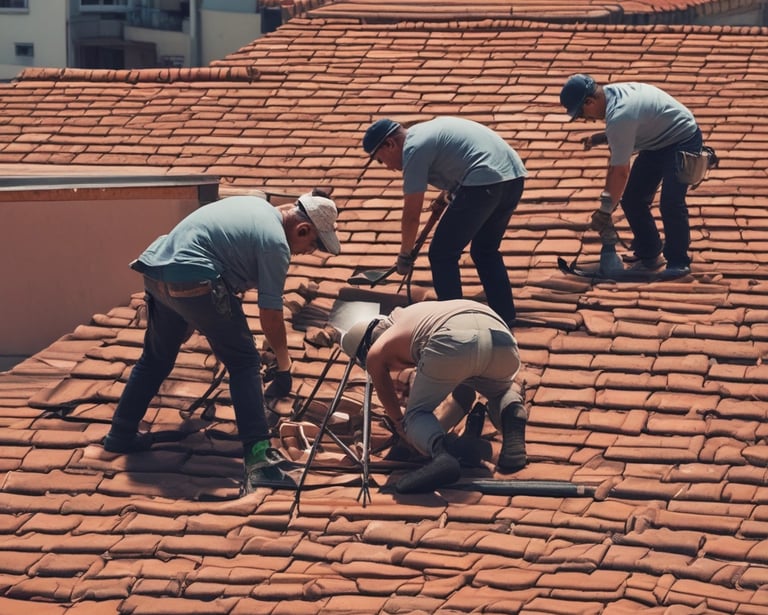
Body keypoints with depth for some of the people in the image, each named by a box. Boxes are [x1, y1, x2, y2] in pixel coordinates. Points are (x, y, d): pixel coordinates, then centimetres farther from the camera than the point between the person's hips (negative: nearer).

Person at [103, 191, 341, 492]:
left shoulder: (255, 205, 20)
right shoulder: (276, 243, -5)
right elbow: (270, 316, -3)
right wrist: (283, 363, 12)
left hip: (156, 271, 9)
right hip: (195, 282, -9)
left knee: (156, 359, 24)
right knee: (244, 364, -1)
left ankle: (121, 434, 29)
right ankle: (258, 454, -9)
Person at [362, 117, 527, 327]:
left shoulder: (414, 148, -4)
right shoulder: (425, 130, 23)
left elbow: (411, 214, -2)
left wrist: (404, 256, 8)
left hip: (485, 182, -10)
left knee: (442, 254, 2)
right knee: (485, 250, 23)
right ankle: (505, 317, 23)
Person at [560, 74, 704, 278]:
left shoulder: (619, 116, -34)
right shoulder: (611, 93, -5)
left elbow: (621, 171, -29)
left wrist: (606, 209, -23)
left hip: (682, 141, -10)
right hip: (658, 143, 10)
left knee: (670, 204, -22)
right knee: (631, 198, 5)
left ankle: (678, 262, -8)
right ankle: (649, 256, 13)